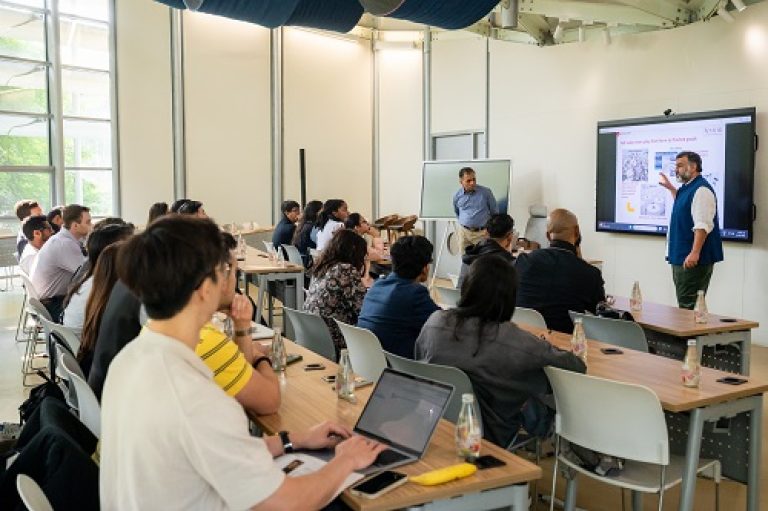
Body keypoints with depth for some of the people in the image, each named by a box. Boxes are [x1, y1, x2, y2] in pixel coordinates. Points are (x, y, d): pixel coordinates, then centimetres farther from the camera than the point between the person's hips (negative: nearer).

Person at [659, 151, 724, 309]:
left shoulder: (701, 190, -16)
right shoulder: (687, 188, 16)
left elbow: (703, 225, -24)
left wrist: (695, 253, -30)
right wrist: (671, 188, 31)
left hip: (691, 259, -10)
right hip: (680, 256, 10)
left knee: (688, 306, -9)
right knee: (684, 303, 14)